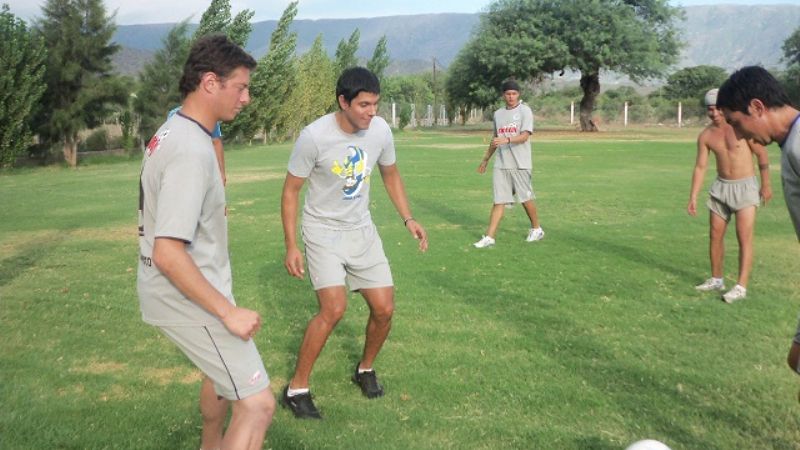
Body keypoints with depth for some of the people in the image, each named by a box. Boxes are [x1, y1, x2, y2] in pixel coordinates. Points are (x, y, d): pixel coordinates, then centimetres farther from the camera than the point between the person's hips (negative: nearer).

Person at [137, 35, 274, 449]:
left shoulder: (170, 132, 6)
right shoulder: (192, 150, -25)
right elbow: (168, 254, -30)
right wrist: (229, 312, -24)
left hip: (174, 290, 11)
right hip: (188, 298, -11)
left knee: (222, 374, 30)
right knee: (258, 404, -10)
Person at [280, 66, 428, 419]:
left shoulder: (380, 130, -8)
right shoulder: (314, 136, -22)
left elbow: (390, 174, 11)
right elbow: (290, 191, -12)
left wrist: (408, 219, 3)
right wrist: (291, 246, -15)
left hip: (361, 230, 5)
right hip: (322, 231, -5)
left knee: (384, 308, 2)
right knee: (334, 309, -22)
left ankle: (365, 369, 31)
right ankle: (296, 389, -5)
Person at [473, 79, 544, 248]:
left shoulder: (525, 111, -4)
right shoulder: (498, 114, 13)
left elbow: (525, 136, -18)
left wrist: (507, 140, -34)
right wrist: (485, 159, 28)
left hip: (520, 164, -4)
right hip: (500, 164, 4)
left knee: (526, 198, 5)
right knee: (499, 201, 1)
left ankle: (536, 229, 26)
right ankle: (489, 237, -2)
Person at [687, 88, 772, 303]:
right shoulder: (705, 136, -2)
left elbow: (762, 154, -5)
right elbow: (700, 167, 0)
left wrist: (766, 185, -4)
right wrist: (693, 197, -4)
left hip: (745, 186, -5)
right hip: (720, 187, 5)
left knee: (744, 237, -9)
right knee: (715, 235, 10)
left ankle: (741, 287, -8)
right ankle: (717, 279, 24)